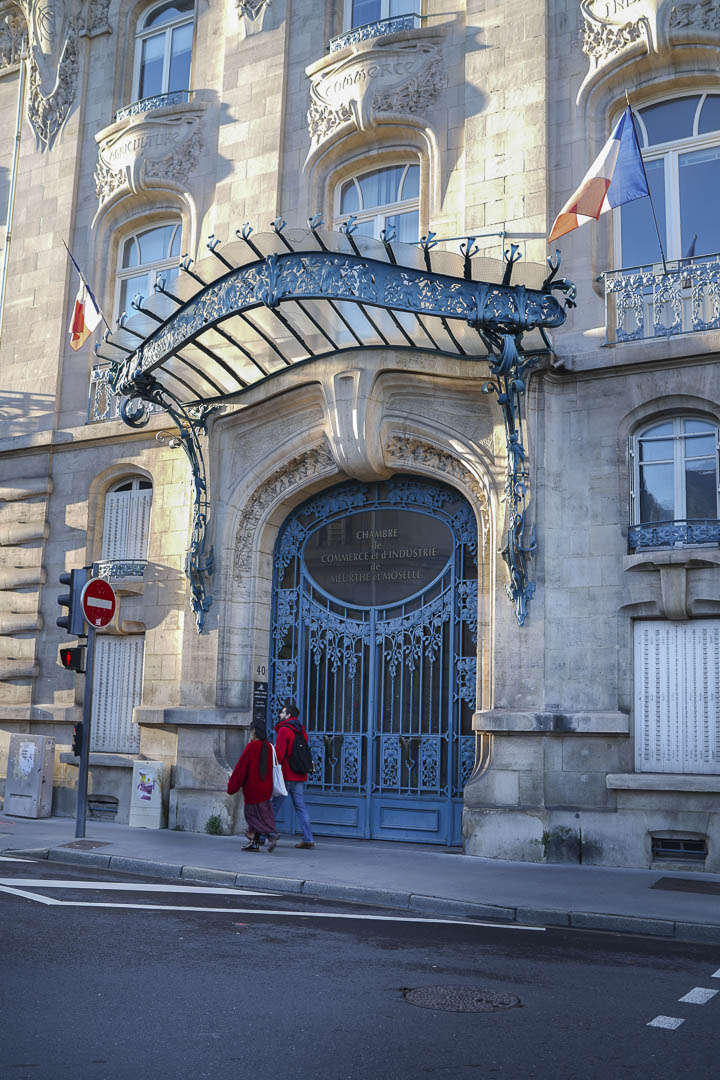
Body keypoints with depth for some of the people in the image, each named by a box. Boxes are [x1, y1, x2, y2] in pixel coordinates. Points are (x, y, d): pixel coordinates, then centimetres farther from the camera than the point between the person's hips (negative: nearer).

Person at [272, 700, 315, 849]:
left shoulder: (284, 730, -10)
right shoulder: (301, 731, 14)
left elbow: (279, 753, -15)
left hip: (286, 776, -7)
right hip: (300, 776, 7)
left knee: (274, 805, 3)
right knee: (300, 806, 6)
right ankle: (308, 838, 0)